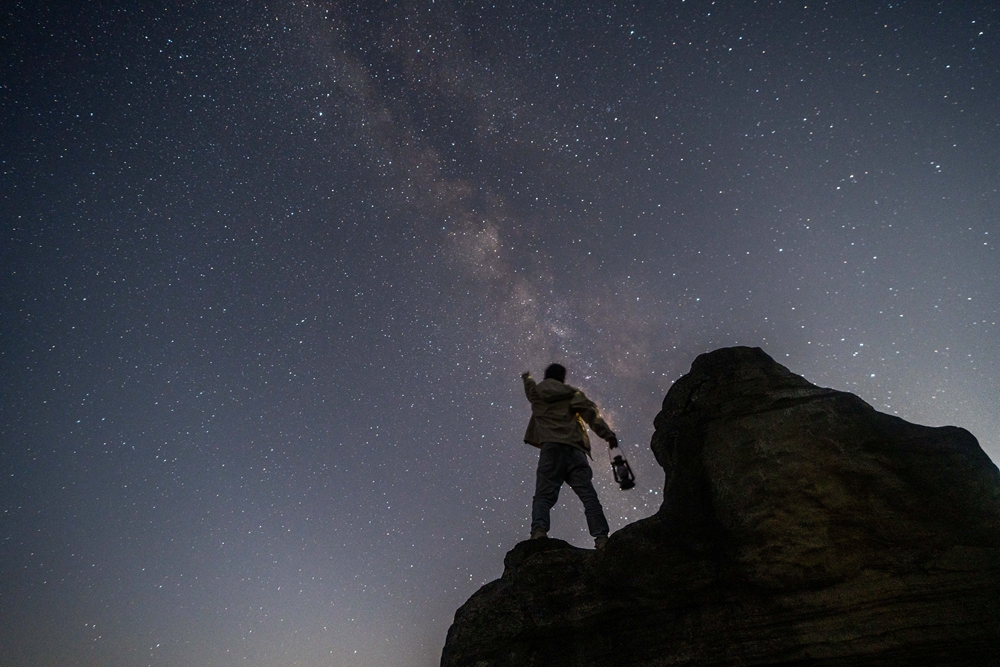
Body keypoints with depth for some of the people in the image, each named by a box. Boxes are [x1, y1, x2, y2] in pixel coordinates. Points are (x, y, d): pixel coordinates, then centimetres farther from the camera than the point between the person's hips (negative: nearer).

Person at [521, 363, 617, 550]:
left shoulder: (537, 393, 21)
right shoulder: (573, 394, 16)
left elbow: (530, 387, 46)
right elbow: (589, 411, 0)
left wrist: (527, 377, 70)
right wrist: (607, 434, -8)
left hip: (551, 447, 0)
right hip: (574, 449, 0)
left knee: (544, 494, -5)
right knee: (588, 495, -2)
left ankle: (539, 529, -28)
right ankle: (601, 536, -12)